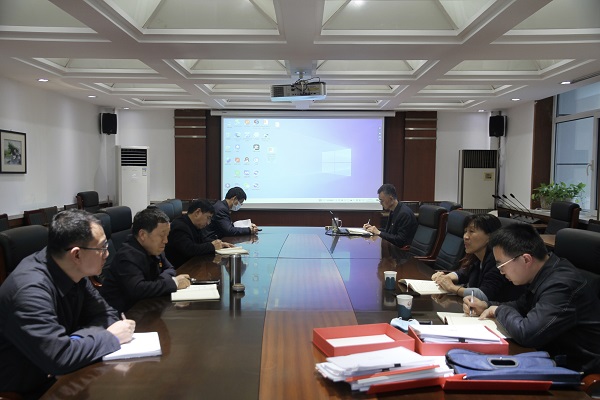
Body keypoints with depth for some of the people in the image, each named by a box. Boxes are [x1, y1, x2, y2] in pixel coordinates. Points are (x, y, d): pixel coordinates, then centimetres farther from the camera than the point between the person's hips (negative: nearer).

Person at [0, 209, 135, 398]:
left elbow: (106, 314, 0)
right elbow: (59, 357, -33)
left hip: (57, 373, 7)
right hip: (26, 389, -7)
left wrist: (77, 342, -18)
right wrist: (111, 337, -20)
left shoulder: (72, 271, -6)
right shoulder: (31, 289, -29)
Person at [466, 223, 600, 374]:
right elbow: (522, 306, 17)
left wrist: (500, 310, -16)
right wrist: (486, 306, 1)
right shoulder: (545, 274, 1)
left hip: (575, 369, -8)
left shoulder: (562, 285, -29)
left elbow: (526, 333, -35)